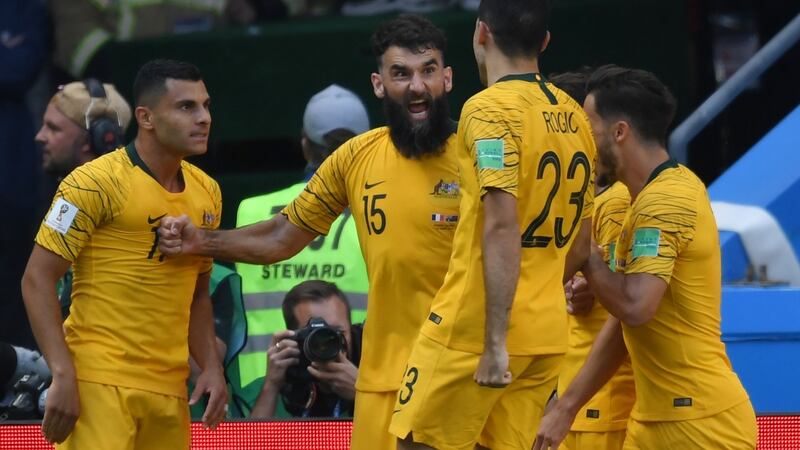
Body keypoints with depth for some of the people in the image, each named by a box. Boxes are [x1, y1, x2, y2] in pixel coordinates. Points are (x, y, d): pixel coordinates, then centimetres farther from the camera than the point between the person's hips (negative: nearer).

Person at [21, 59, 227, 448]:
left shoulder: (207, 193, 13)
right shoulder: (95, 183, -7)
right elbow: (37, 280, -8)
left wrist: (211, 367, 8)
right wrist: (63, 376, -16)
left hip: (170, 390, 6)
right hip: (100, 383, -6)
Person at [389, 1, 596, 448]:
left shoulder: (490, 108, -11)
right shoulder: (573, 117, 11)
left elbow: (503, 227, -20)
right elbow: (581, 241, 17)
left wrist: (495, 342, -21)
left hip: (474, 328, -7)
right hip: (548, 336, 7)